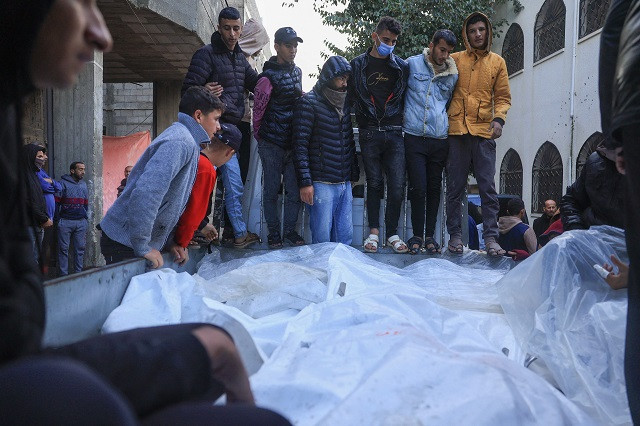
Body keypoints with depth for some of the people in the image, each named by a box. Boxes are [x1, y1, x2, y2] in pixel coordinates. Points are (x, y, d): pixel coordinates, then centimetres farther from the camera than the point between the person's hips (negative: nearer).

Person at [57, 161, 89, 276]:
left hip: (81, 222, 5)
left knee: (80, 248, 5)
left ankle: (78, 273, 13)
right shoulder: (64, 183, -2)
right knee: (63, 249, -1)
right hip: (65, 222, -5)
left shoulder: (83, 185, 15)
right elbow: (57, 202, -2)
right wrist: (57, 219, -6)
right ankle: (63, 274, 3)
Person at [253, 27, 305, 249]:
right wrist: (260, 136, 1)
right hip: (272, 144, -6)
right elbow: (258, 110, -4)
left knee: (295, 190, 6)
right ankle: (274, 232, 15)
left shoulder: (297, 71, 12)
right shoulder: (269, 76, -10)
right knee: (271, 189, 4)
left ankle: (290, 230, 20)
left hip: (292, 141, 6)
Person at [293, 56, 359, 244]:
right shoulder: (308, 102, -5)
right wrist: (305, 182, -15)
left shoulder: (345, 104, 16)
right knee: (322, 238, -4)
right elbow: (300, 145, -10)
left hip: (345, 184, 6)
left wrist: (354, 175, 17)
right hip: (321, 184, -6)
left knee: (345, 236, 7)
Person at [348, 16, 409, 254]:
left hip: (394, 133, 1)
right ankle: (373, 232, 13)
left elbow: (407, 98, 15)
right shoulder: (358, 65, 7)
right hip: (369, 133, -1)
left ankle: (392, 233, 8)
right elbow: (351, 98, 9)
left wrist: (400, 122, 7)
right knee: (374, 184, 5)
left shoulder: (402, 66, 10)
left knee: (397, 185, -4)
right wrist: (363, 117, 3)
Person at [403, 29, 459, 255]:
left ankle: (430, 235, 16)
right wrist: (404, 118, 9)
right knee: (418, 188, -6)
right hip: (414, 137, -3)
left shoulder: (453, 74, 13)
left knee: (434, 189, 7)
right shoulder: (412, 64, 5)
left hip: (440, 140, 3)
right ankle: (417, 234, 8)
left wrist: (449, 127, 16)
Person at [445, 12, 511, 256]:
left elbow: (503, 97, 13)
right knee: (455, 188, 3)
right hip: (457, 130, 0)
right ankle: (455, 235, 11)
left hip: (484, 132, 0)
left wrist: (499, 118, -6)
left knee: (488, 188, -3)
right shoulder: (454, 59, 11)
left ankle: (490, 238, -2)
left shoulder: (497, 62, 14)